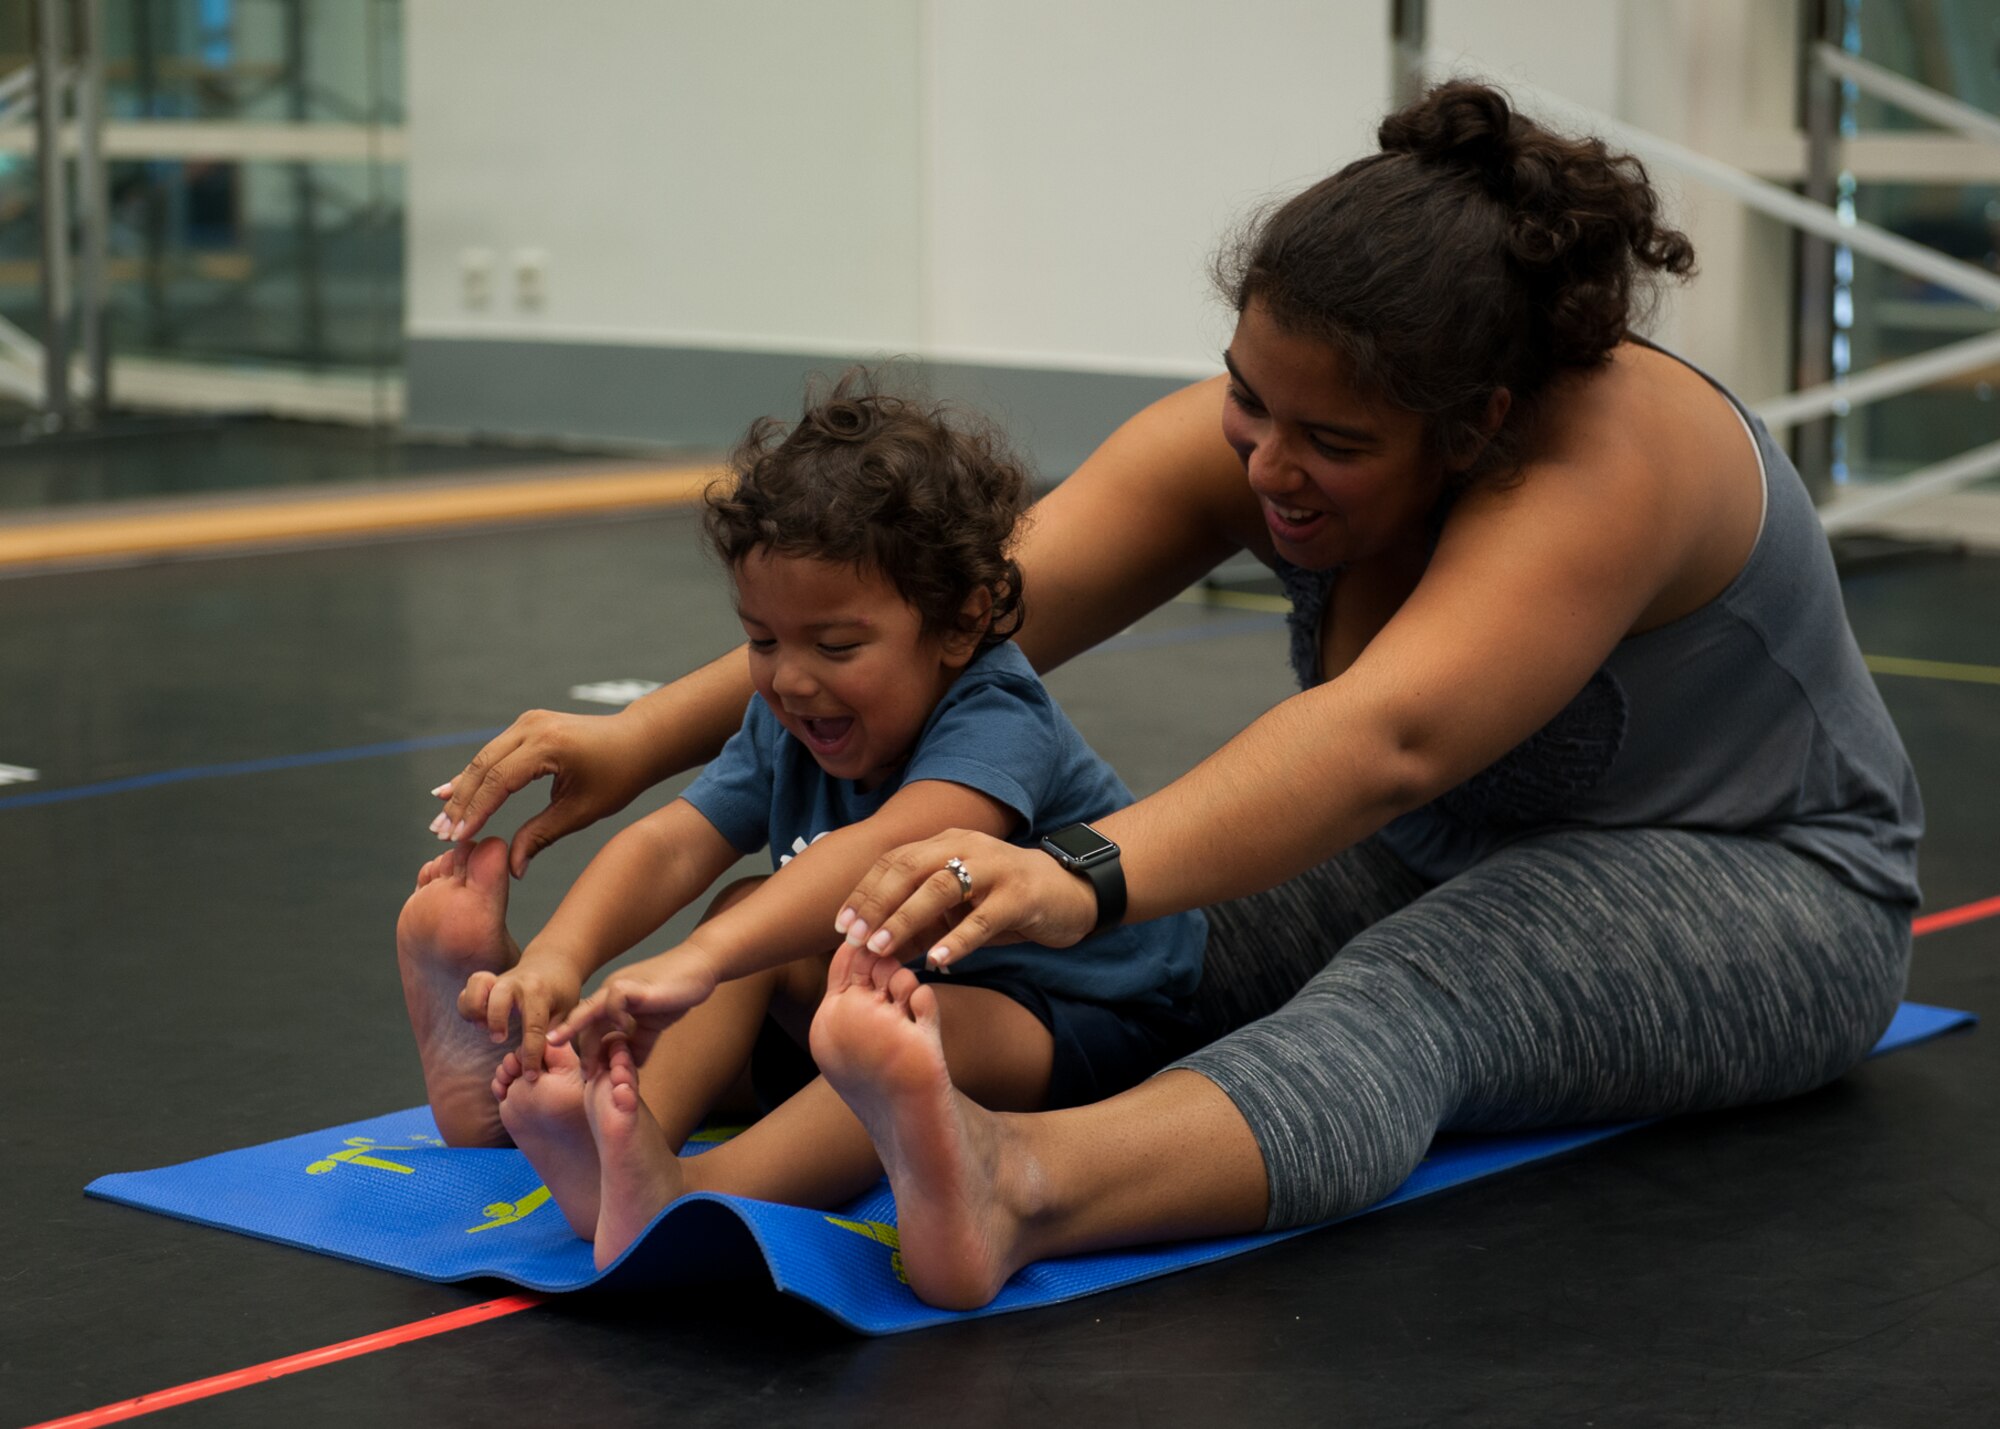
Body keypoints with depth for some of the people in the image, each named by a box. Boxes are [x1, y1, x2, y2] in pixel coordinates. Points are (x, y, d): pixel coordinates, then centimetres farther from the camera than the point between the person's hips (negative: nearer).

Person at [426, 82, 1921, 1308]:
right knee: (1150, 945, -21)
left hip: (1762, 887, -7)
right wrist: (643, 738, -32)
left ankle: (1016, 1185, -67)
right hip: (1448, 864, 7)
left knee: (1416, 989, -39)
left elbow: (1386, 736, -49)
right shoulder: (1263, 432, -14)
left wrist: (1088, 878, -64)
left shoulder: (1604, 461, -33)